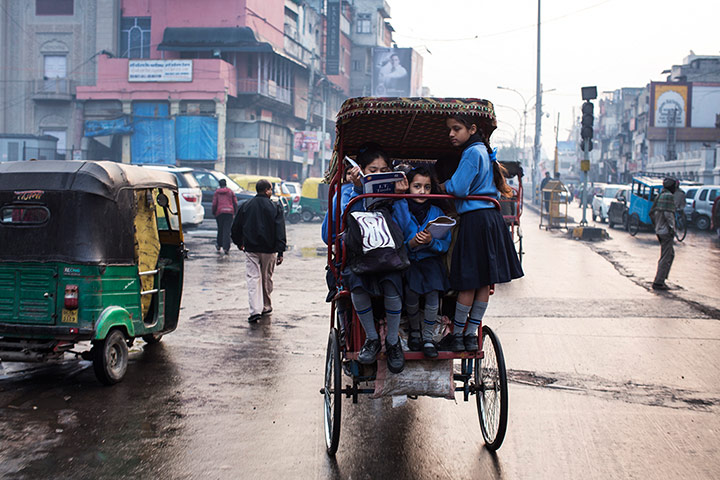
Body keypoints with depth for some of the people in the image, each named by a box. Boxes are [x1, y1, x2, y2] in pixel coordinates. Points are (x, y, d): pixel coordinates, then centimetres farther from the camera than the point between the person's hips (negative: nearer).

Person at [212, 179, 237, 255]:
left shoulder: (216, 192, 6)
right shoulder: (230, 191, 10)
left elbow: (214, 204, 0)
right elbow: (235, 202, 6)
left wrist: (214, 213, 10)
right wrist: (235, 212, 16)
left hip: (220, 212, 0)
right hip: (229, 212, 0)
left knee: (220, 229, 14)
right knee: (227, 230, -4)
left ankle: (219, 245, 26)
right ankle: (226, 248, -12)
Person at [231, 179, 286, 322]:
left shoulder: (245, 206, 3)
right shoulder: (275, 207, -4)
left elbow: (236, 227, 10)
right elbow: (280, 231, -9)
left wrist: (239, 242, 27)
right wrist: (280, 252, -10)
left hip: (251, 249, 1)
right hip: (269, 250, -1)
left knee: (253, 278, -2)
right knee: (267, 278, 14)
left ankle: (255, 310, -15)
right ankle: (266, 306, 26)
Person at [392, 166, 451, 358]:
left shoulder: (436, 212, 6)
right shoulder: (399, 210, 0)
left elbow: (445, 245, 2)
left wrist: (431, 242, -19)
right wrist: (411, 243, -22)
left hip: (431, 260, 1)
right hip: (406, 261, -1)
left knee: (433, 290, -24)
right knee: (411, 290, -25)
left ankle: (428, 337, -8)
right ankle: (414, 330, 2)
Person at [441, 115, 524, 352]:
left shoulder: (472, 153, -12)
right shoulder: (485, 152, 17)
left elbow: (458, 188, -19)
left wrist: (442, 185, 0)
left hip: (475, 220, -9)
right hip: (492, 218, 9)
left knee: (468, 281, -2)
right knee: (483, 282, 9)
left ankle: (457, 336, 7)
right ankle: (471, 335, 15)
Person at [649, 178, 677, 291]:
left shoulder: (659, 196, 15)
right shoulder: (668, 196, -12)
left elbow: (652, 212, 19)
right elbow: (668, 213, -20)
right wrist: (672, 227, -19)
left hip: (659, 230, 10)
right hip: (666, 230, -10)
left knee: (671, 254, 19)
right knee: (666, 258, -7)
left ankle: (661, 279, 19)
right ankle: (658, 283, -7)